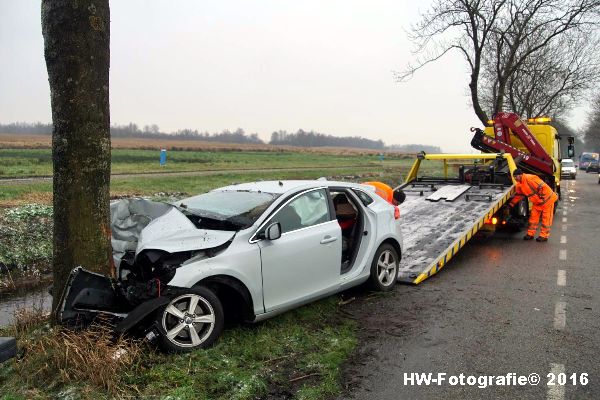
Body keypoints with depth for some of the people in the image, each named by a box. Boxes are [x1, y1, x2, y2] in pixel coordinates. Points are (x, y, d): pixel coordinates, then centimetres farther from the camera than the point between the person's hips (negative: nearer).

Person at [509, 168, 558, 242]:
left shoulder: (530, 178, -28)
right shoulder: (519, 185, 1)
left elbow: (542, 187, -29)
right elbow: (518, 196, 12)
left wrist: (542, 197, -23)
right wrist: (511, 204, 7)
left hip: (547, 199, -9)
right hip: (537, 202, 9)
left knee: (546, 218, 1)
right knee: (533, 217, 9)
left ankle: (544, 236, 7)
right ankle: (530, 234, 16)